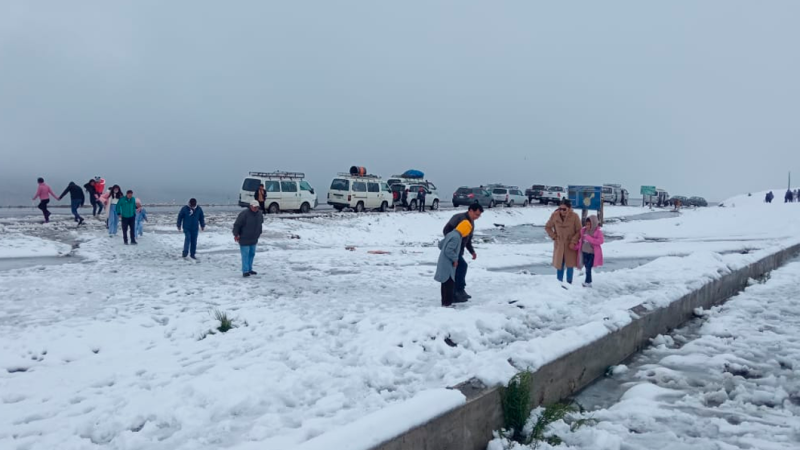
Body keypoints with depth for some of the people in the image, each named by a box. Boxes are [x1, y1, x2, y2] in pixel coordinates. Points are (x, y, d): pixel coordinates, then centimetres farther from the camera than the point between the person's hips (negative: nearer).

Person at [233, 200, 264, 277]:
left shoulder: (259, 215, 3)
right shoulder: (244, 214, -19)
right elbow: (236, 225, -16)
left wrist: (259, 234, 25)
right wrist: (236, 234, -20)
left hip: (253, 239, 7)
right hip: (244, 240, -7)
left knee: (252, 254, 14)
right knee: (245, 255, -6)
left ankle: (249, 269, 25)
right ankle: (245, 271, -2)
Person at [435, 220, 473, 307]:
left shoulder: (451, 234, 10)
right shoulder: (456, 237, -20)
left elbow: (440, 244, 18)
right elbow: (448, 250, -27)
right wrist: (455, 259, -15)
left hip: (444, 263, 10)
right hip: (448, 265, -10)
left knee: (446, 283, 16)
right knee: (449, 283, -6)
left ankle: (445, 301, 25)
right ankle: (447, 303, -3)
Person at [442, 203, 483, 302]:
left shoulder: (472, 223, 14)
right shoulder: (459, 218, -15)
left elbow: (468, 240, 21)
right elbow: (446, 230, -20)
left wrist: (472, 251, 8)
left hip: (459, 250, 9)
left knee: (458, 271, 9)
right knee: (462, 266, -16)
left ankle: (456, 293, 16)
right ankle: (460, 290, -9)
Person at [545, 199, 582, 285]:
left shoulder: (574, 216, -14)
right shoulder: (555, 215, -9)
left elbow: (579, 231, -6)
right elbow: (547, 227, 6)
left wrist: (573, 242, -13)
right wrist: (554, 237, -1)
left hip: (570, 245, -1)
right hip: (559, 245, 2)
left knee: (570, 264, 5)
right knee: (559, 264, 6)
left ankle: (569, 283, 16)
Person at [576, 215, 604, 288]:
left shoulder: (598, 231, -11)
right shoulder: (584, 230, 4)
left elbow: (600, 241, -21)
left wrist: (589, 238, -26)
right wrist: (577, 247, 3)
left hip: (593, 253, -5)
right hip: (584, 252, 5)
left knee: (588, 268, -7)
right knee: (587, 267, 11)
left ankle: (587, 282, 5)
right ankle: (589, 281, 24)